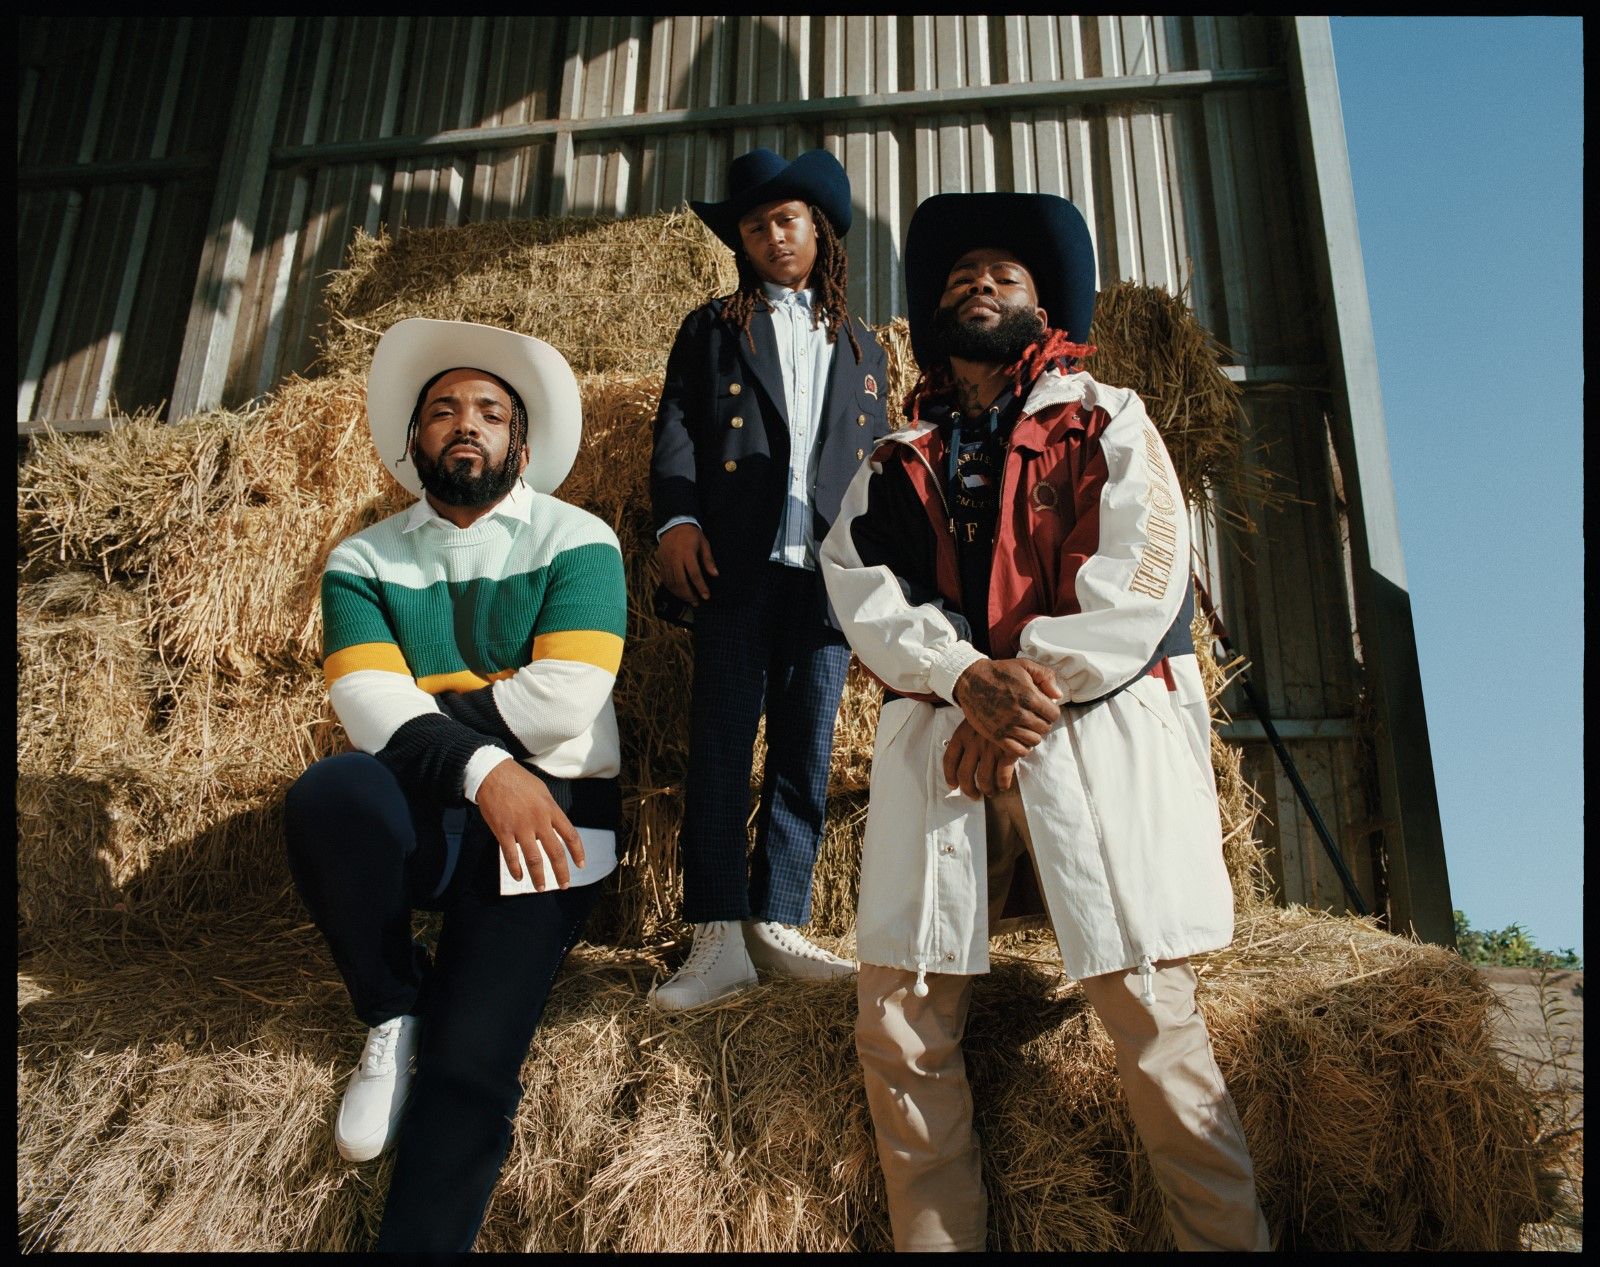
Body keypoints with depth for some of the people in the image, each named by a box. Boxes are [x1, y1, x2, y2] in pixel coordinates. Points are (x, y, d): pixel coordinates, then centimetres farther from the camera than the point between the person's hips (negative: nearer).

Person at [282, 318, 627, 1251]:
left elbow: (562, 702, -12)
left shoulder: (578, 542, 1)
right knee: (331, 792, -32)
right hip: (422, 819, 3)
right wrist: (482, 767, -24)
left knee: (468, 1071, -20)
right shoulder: (364, 561, 9)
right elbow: (368, 708, -8)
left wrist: (424, 706, -4)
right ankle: (394, 1016, -7)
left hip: (546, 815, -2)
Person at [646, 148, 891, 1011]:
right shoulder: (711, 328, 17)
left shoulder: (861, 349, 24)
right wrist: (676, 518, -13)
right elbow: (676, 426, 4)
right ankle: (719, 937, -7)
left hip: (829, 573, 3)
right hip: (738, 562, -3)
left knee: (807, 751, 1)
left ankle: (776, 923, 7)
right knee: (720, 740, -8)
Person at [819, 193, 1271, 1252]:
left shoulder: (1106, 419, 16)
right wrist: (965, 674, -12)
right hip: (937, 741, 3)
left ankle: (1228, 1238, 7)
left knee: (1156, 1025, -7)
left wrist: (1036, 686, -11)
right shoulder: (896, 462, 23)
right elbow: (861, 586, 6)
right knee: (899, 1027, -5)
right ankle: (935, 1240, 9)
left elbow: (1142, 568, 0)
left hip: (1095, 731, -2)